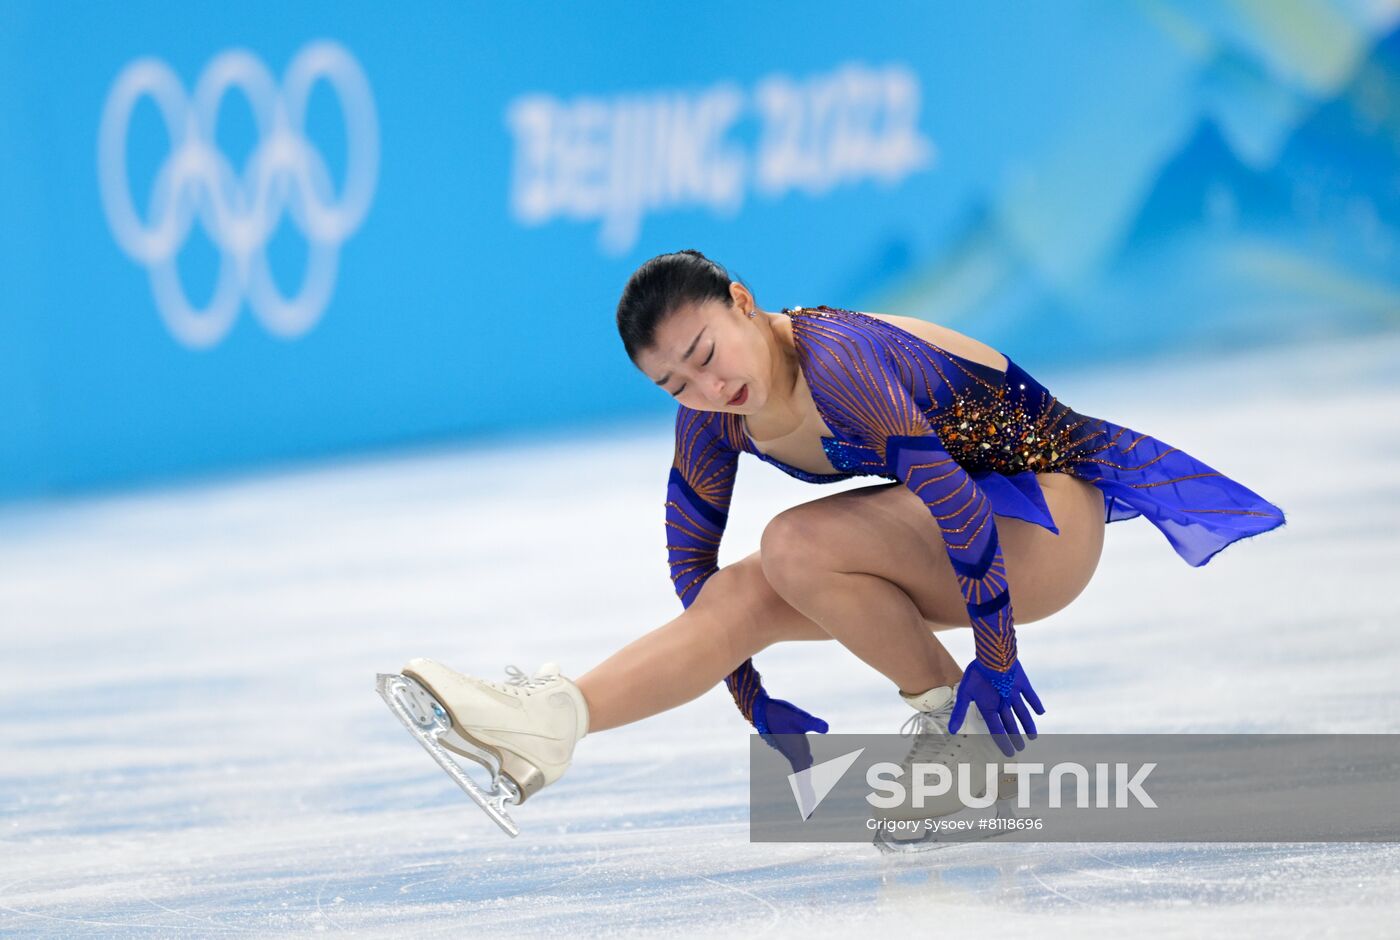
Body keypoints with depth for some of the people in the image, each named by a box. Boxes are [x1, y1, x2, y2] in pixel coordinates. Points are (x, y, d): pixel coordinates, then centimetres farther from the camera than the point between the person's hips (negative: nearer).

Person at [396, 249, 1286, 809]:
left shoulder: (835, 359, -31)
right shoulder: (713, 420, -6)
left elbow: (958, 504, -32)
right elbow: (692, 560, 7)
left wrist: (993, 660, -24)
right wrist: (753, 700, 11)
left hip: (1047, 511, -8)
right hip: (962, 506, 8)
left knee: (797, 547, -25)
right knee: (744, 596, -7)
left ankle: (954, 719, -11)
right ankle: (546, 726, -14)